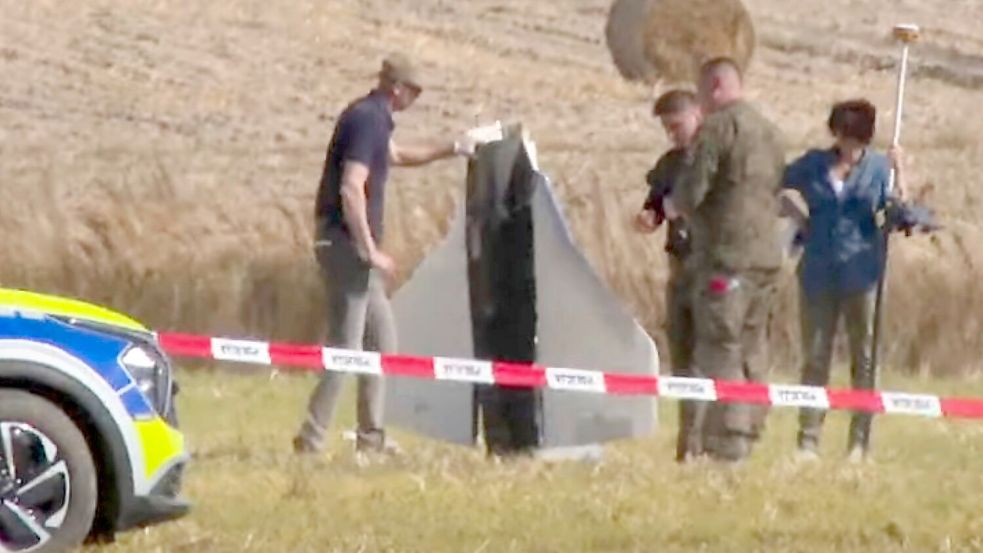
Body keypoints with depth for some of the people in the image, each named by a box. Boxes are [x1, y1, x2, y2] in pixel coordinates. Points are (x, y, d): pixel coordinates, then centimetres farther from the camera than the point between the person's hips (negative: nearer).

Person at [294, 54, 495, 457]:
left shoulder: (369, 116, 15)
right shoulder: (368, 120, -16)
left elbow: (397, 155, 36)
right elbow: (351, 189, -25)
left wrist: (452, 149, 40)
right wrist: (370, 250, -23)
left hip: (350, 242, 11)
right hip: (346, 242, -11)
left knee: (381, 336, 16)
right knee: (345, 346, -10)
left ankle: (371, 437, 19)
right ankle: (310, 440, -10)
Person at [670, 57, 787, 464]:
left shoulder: (717, 128, -9)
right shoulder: (770, 133, 17)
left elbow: (690, 194, -14)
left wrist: (672, 205, 10)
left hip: (726, 255, -8)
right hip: (768, 254, 8)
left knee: (720, 352, -8)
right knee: (752, 353, 11)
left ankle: (726, 449, -12)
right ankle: (748, 437, 12)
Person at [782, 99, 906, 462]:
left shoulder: (878, 166, 5)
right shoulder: (813, 165, 7)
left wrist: (899, 173, -10)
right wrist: (797, 216, 6)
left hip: (862, 273, -1)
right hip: (818, 276, 1)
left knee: (864, 358, 2)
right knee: (815, 358, 3)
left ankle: (860, 442, 7)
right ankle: (808, 442, 5)